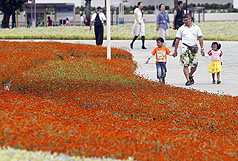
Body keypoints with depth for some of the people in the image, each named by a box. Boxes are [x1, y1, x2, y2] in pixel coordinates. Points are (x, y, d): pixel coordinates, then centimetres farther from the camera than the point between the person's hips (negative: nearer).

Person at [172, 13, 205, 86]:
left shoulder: (196, 28, 9)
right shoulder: (181, 28, 6)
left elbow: (200, 38, 10)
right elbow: (177, 40, 9)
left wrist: (202, 49, 4)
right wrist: (175, 51, 8)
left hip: (194, 47, 2)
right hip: (185, 47, -2)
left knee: (194, 65, 4)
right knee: (186, 64, -11)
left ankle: (190, 76, 31)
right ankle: (188, 80, -9)